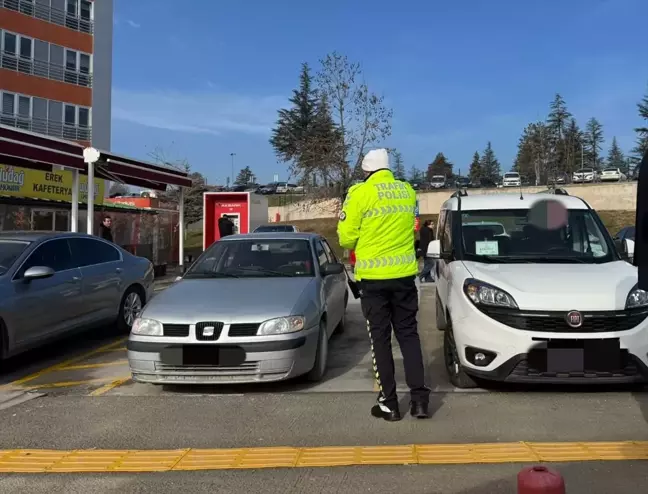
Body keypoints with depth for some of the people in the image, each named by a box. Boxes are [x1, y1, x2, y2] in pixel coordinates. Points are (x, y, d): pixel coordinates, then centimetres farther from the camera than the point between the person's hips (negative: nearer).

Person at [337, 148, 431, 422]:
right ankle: (419, 398, 9)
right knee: (408, 334, 13)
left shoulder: (360, 193, -8)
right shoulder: (408, 191, 7)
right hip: (404, 274, 4)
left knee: (380, 339, 5)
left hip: (373, 277, -4)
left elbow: (347, 238, -6)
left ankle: (389, 404, 10)